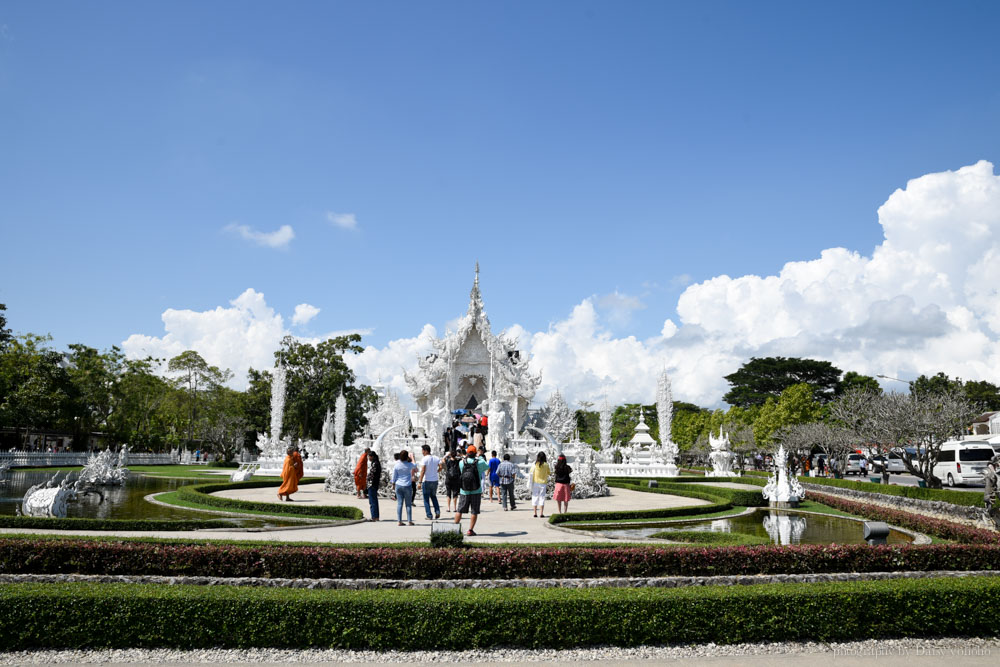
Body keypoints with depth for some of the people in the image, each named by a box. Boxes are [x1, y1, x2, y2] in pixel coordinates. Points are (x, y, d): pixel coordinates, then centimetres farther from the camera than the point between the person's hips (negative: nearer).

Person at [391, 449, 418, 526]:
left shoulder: (396, 465, -5)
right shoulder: (409, 465, -7)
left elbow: (394, 476, 2)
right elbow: (415, 467, 17)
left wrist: (393, 483, 19)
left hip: (398, 485, 2)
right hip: (407, 486, -2)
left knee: (399, 503, 4)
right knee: (408, 504, 4)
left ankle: (399, 521, 4)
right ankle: (409, 521, 6)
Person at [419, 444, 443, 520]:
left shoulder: (424, 459, -13)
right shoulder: (436, 458, 5)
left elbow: (423, 471, -19)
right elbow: (440, 467, -2)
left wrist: (420, 482, -19)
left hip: (427, 481, -5)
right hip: (435, 480, 5)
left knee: (426, 499, 5)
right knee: (433, 496, 21)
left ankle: (429, 515, 3)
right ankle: (437, 511, 5)